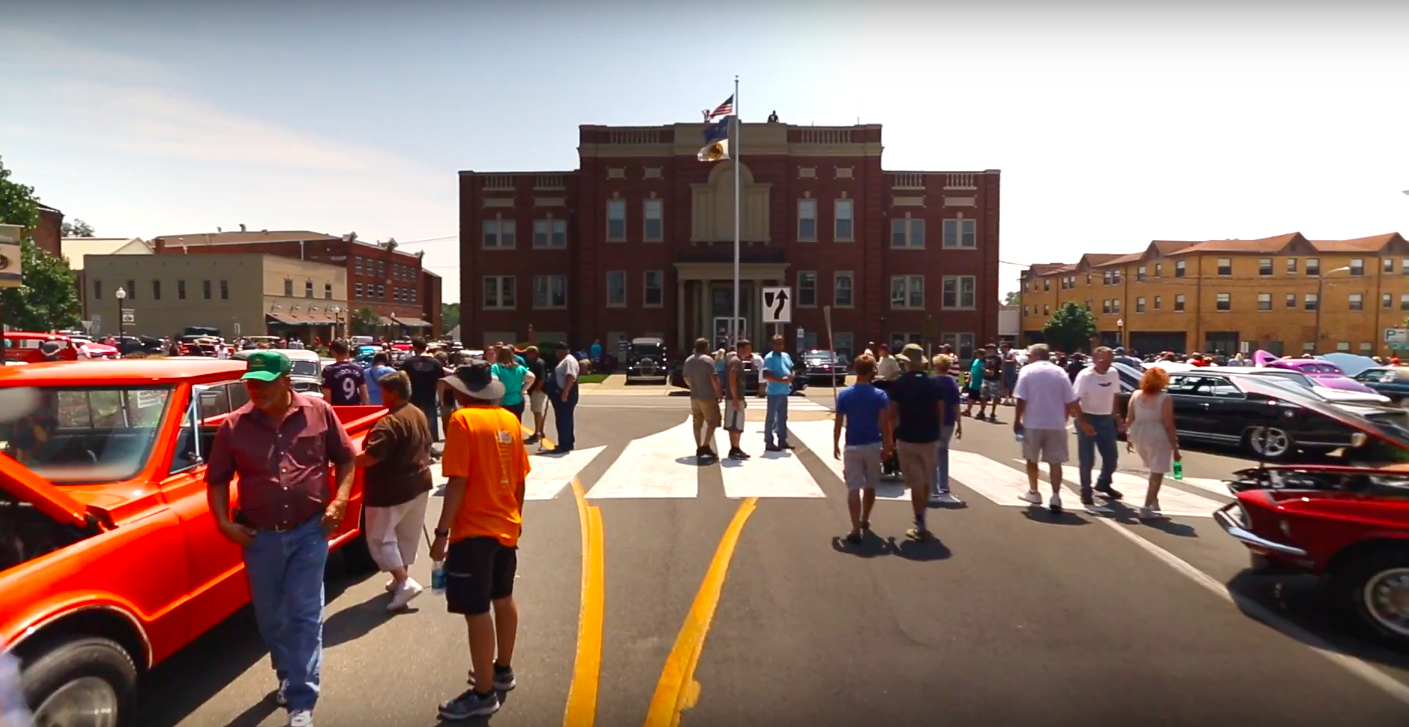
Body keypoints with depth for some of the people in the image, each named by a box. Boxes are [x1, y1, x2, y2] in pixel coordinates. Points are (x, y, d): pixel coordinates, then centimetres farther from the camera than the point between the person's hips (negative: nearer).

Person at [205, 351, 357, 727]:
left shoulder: (319, 412, -6)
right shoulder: (234, 425, -3)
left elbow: (346, 459, 2)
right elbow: (217, 479, 6)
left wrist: (340, 500, -10)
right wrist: (224, 523, -6)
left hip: (309, 531, -2)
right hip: (259, 536, 3)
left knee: (304, 616, -1)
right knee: (271, 617, 18)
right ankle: (289, 676, 42)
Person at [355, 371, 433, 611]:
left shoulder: (390, 422, -23)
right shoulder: (420, 415, 7)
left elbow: (372, 456, -29)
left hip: (392, 489, -9)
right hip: (419, 483, 9)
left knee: (380, 538, 3)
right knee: (408, 535, 18)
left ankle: (405, 582, -3)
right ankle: (401, 579, 31)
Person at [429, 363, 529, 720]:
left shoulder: (463, 420, -14)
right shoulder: (510, 420, 5)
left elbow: (458, 482, -19)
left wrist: (442, 532, -14)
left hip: (474, 530, -8)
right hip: (506, 527, 8)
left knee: (477, 611, 1)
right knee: (503, 599, 20)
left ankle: (483, 694, 10)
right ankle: (502, 670, 36)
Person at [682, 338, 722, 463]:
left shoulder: (688, 361, 9)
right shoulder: (707, 360, -13)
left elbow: (686, 379, 16)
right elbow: (713, 379, -18)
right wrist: (719, 393, -9)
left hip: (694, 397, 7)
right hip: (708, 397, -7)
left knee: (697, 423, 10)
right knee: (712, 422, -1)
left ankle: (699, 448, 13)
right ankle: (705, 446, -9)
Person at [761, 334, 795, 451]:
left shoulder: (786, 356, 13)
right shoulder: (769, 358, -13)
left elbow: (791, 369, 20)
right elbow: (766, 375, -20)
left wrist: (791, 376, -4)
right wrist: (781, 379, -27)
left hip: (784, 392, 8)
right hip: (774, 392, -8)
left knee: (783, 417, 15)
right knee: (771, 417, -3)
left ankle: (782, 440, 26)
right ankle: (769, 443, 1)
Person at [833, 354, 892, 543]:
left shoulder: (844, 395, -4)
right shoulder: (880, 395, -5)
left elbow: (838, 423, -3)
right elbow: (884, 424, -8)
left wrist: (835, 445, 8)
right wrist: (887, 447, 1)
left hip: (852, 446, -1)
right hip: (873, 445, 1)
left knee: (853, 488, 0)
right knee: (870, 486, 19)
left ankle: (856, 530, -6)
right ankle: (865, 521, 35)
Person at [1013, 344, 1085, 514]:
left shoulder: (1027, 370, -4)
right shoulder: (1060, 372, 5)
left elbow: (1021, 399, -9)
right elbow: (1071, 401, 3)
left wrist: (1017, 420, -2)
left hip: (1033, 423, -2)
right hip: (1056, 424, 2)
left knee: (1032, 459, 15)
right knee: (1055, 462, 4)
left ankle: (1033, 492, 24)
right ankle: (1055, 497, -5)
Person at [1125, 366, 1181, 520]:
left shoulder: (1136, 395, 4)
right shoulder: (1165, 399, -10)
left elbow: (1129, 420, 5)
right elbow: (1169, 425, -11)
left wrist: (1129, 439, 14)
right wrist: (1175, 448, -6)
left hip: (1138, 436, 5)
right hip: (1157, 437, -5)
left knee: (1154, 471, 24)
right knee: (1157, 474, 1)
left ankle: (1153, 501, 28)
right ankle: (1146, 508, -3)